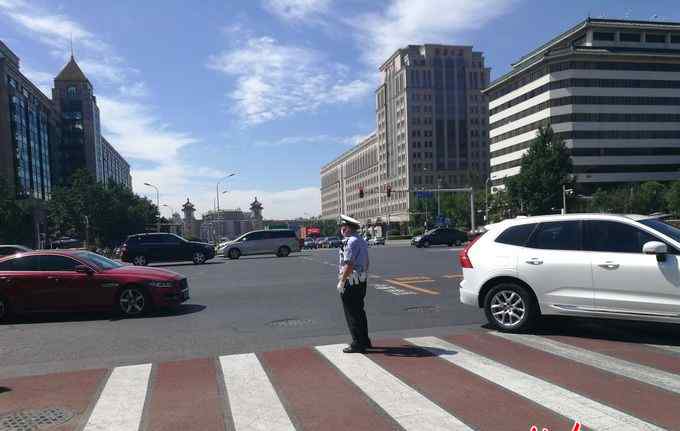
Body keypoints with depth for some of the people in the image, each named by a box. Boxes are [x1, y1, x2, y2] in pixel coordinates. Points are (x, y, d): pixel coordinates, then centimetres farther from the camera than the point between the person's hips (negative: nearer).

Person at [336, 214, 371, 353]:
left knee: (352, 314, -2)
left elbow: (349, 265, -24)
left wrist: (341, 281, -19)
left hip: (351, 282, -10)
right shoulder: (362, 241, 13)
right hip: (361, 281, 10)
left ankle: (358, 344, 4)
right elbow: (366, 263, 18)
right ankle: (364, 341, 25)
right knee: (359, 312, 17)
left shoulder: (351, 242, -18)